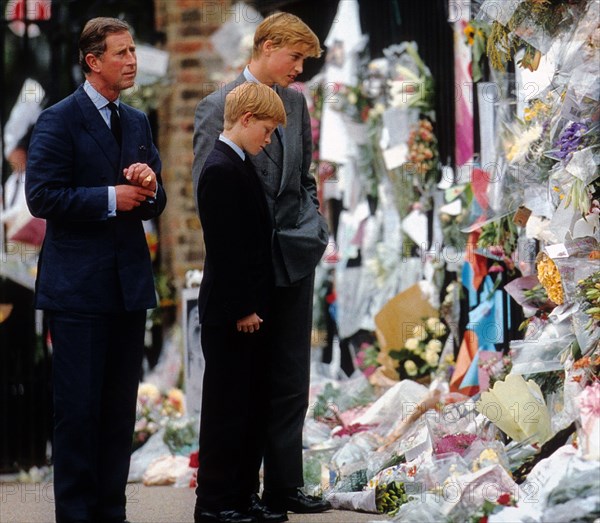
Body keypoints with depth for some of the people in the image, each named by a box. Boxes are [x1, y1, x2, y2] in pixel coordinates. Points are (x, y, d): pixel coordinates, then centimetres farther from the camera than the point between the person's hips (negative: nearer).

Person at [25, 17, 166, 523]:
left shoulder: (137, 122, 14)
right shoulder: (59, 120, -6)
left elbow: (155, 203, 17)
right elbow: (42, 195, -14)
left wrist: (149, 186, -5)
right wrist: (110, 199, -16)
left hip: (130, 284, 7)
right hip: (78, 286, -6)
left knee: (121, 406, 9)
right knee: (79, 406, -3)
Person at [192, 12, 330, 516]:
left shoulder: (295, 101, 10)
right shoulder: (218, 106, -9)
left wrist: (312, 225, 5)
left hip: (294, 258, 6)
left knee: (291, 380, 8)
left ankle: (284, 487, 15)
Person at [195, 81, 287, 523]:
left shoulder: (241, 167, 13)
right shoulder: (221, 170, -16)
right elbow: (224, 249, -20)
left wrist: (255, 306, 14)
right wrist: (241, 309, -19)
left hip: (250, 309, 10)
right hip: (230, 314, -10)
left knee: (253, 407, 13)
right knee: (227, 408, -3)